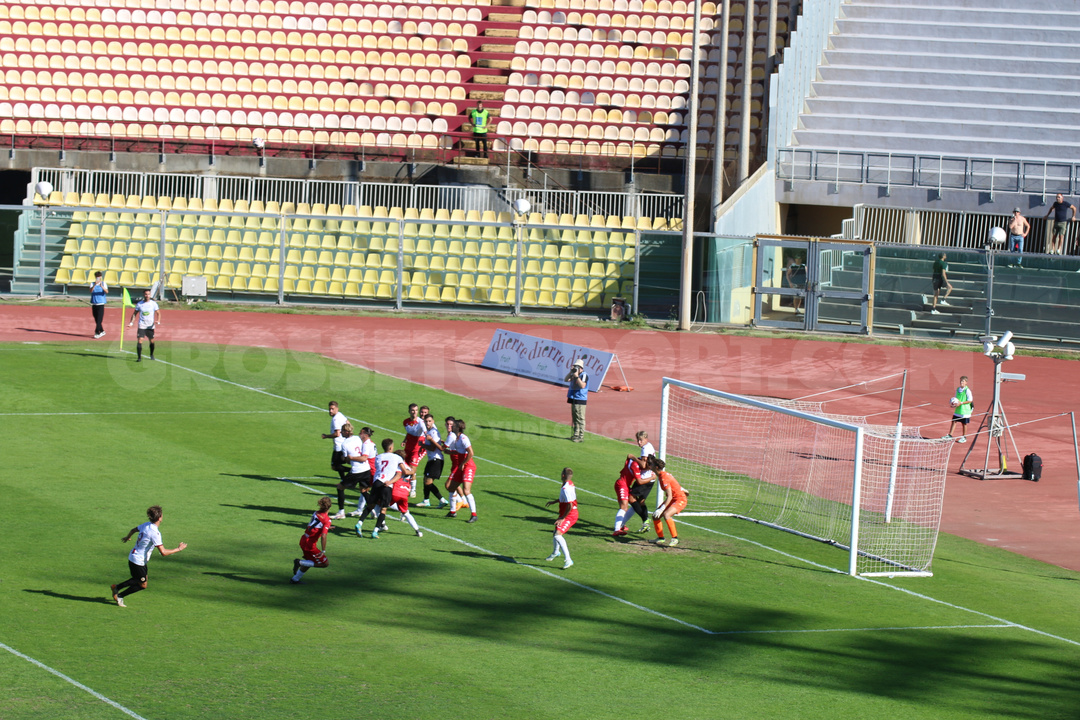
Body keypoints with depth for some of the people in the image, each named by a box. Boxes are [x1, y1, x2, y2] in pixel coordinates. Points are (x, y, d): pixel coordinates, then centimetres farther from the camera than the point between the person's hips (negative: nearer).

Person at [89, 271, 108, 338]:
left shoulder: (103, 283, 1)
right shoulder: (93, 284, 6)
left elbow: (106, 291, -15)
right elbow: (90, 291, -13)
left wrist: (102, 286, -33)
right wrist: (95, 285, -29)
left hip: (101, 304, -3)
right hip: (94, 304, 3)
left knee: (99, 319, -11)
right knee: (96, 320, 9)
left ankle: (97, 333, -11)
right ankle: (102, 331, 23)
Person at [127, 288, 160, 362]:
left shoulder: (153, 304, 0)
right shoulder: (139, 304, 1)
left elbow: (158, 313, 5)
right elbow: (134, 314, 9)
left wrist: (158, 321, -13)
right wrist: (131, 323, -3)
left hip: (150, 326, 1)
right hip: (141, 326, -1)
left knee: (151, 341, 10)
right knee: (140, 341, -14)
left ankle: (151, 355, 35)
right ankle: (139, 357, -12)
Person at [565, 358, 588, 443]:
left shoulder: (584, 375, -11)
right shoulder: (574, 374, 14)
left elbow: (582, 385, -23)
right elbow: (565, 380, 13)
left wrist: (576, 376, -20)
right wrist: (570, 372, 0)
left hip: (580, 400, -9)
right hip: (574, 399, 9)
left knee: (580, 418, -9)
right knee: (574, 418, 14)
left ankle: (581, 436, -8)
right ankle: (576, 434, 22)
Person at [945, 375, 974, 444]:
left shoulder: (967, 390, -14)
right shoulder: (958, 389, 7)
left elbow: (970, 400, -15)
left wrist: (961, 403, -20)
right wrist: (954, 403, 0)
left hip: (965, 410, -6)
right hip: (957, 410, 6)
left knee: (964, 423, 6)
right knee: (953, 421, 5)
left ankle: (964, 437, 17)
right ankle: (950, 435, 12)